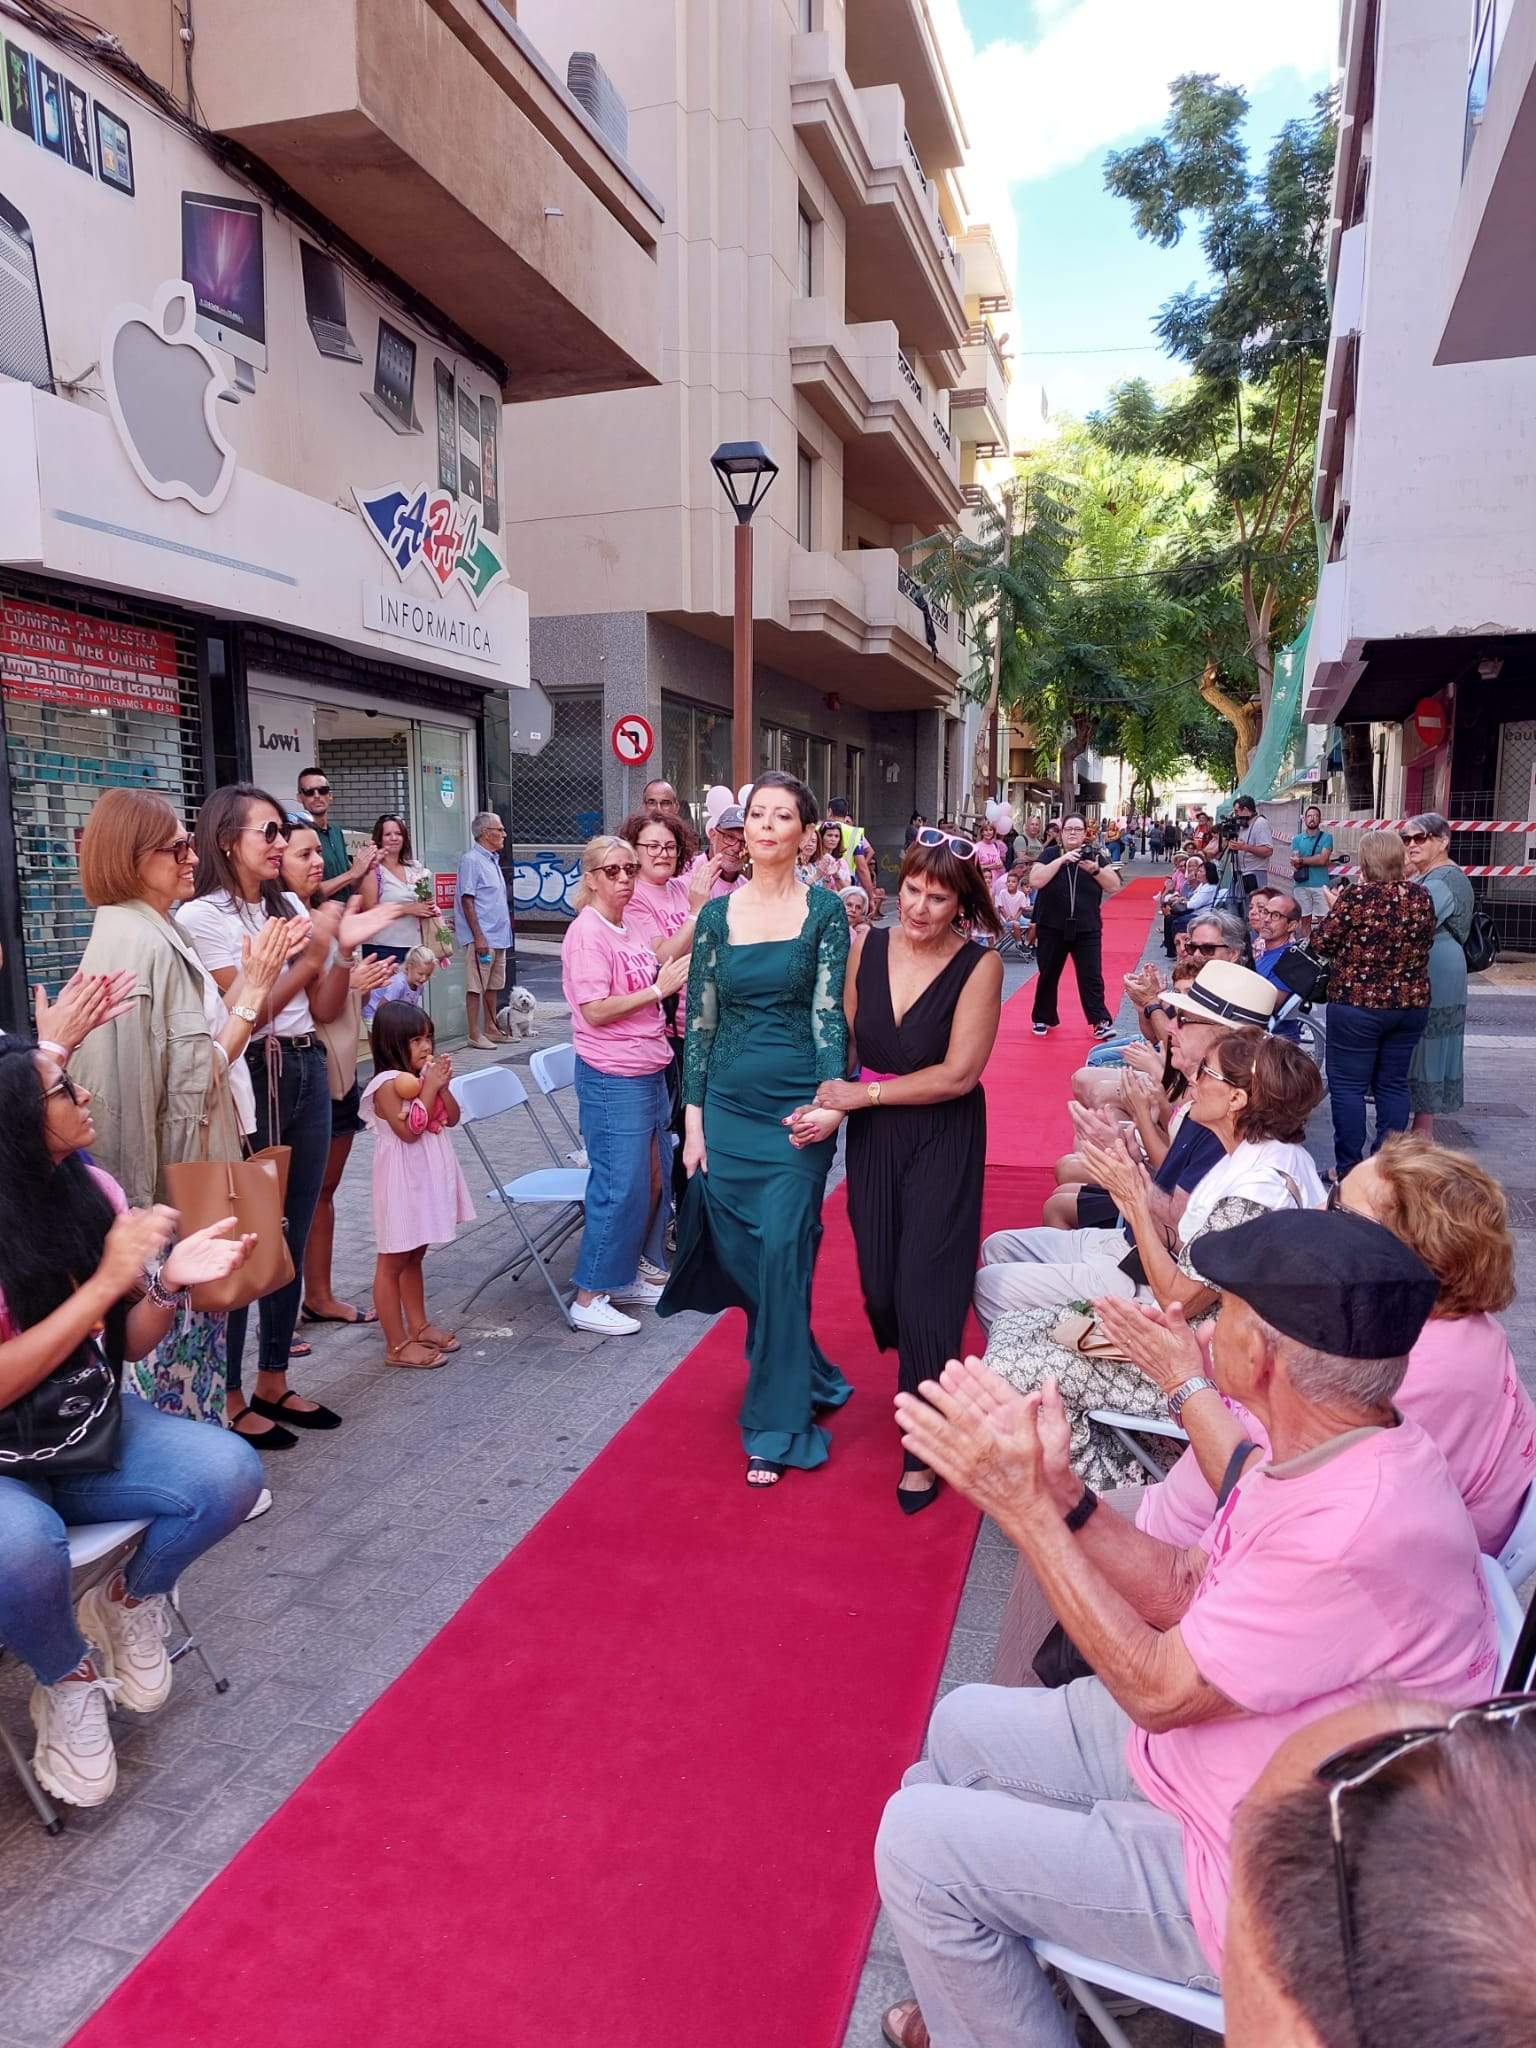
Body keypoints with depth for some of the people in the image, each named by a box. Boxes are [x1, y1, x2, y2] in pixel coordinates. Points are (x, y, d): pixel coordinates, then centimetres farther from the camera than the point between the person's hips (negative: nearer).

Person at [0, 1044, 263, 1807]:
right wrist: (106, 1280, -27)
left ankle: (128, 1601, 11)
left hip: (92, 1428, 5)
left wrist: (168, 1283, -19)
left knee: (229, 1473, -20)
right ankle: (69, 1681, -2)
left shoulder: (90, 1189, -4)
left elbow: (129, 1345, 2)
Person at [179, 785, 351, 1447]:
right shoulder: (202, 917, -8)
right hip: (249, 1078, -7)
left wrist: (341, 947, -6)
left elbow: (324, 1008, 9)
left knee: (292, 1236, 12)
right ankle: (228, 1399, 12)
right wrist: (310, 955, -14)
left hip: (307, 1074, 7)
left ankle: (274, 1382, 25)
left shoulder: (292, 907, 11)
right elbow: (244, 1012, -13)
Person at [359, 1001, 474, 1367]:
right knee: (392, 1262, 2)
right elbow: (409, 1129, -24)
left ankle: (418, 1326, 31)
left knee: (414, 1257, 20)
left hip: (428, 1178, 9)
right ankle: (397, 1345, 7)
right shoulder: (388, 1083, -18)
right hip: (401, 1182, -9)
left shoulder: (423, 1075, 7)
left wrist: (443, 1085, -9)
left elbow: (452, 1118, 6)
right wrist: (429, 1088, -21)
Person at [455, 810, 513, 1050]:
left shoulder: (492, 860, 16)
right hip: (483, 937, -9)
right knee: (476, 986, -3)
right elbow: (467, 900, -16)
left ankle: (490, 1028, 23)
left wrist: (505, 930, 18)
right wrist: (478, 936, -20)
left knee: (493, 985, 14)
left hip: (498, 936, 9)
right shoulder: (471, 860, -11)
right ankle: (474, 1034, 2)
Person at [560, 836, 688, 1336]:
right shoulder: (587, 931, -14)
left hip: (649, 1070, 9)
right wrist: (658, 989, -18)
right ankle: (589, 1298, 7)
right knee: (620, 1186, -4)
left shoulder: (630, 928, 11)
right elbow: (595, 1011, -20)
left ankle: (638, 1274, 30)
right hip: (612, 1078, -9)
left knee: (654, 1178, 15)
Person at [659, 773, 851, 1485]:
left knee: (783, 1257, -4)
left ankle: (777, 1425, 10)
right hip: (729, 1105, 4)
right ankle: (805, 1376, 36)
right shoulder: (717, 914, 5)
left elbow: (828, 1011, -10)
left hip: (798, 1109, -3)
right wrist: (693, 1117, 3)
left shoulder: (824, 911, -3)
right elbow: (699, 1020, 7)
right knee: (741, 1256, 10)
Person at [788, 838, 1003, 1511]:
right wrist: (831, 1109, -15)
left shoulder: (979, 965, -14)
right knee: (878, 1281, 11)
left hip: (943, 1142, -4)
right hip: (871, 1137, 4)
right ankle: (915, 1375, 45)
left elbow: (958, 1074, -16)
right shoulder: (868, 946, -2)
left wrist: (863, 1094, -13)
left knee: (926, 1286, 0)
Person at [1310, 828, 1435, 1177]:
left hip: (1357, 1004, -5)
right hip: (1411, 1004, 5)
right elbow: (1425, 942, 14)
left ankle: (1349, 1170, 5)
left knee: (1348, 1085, 3)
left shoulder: (1355, 896, -14)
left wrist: (1334, 908, 8)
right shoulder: (1422, 896, 1)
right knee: (1393, 1083, 13)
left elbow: (1322, 944, -7)